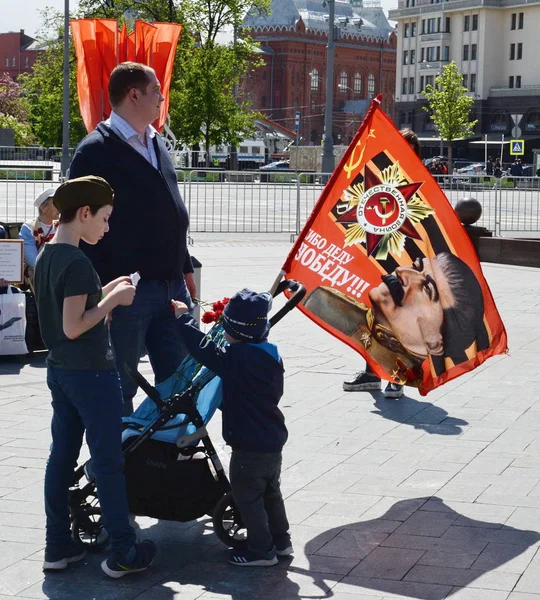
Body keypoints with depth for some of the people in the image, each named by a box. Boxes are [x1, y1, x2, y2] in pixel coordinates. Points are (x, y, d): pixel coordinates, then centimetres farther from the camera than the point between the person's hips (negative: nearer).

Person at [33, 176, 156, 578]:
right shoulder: (78, 263, -20)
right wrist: (113, 299, -14)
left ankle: (58, 547, 17)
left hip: (59, 371, 9)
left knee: (62, 456, 12)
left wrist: (104, 293, 10)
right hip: (91, 374, -9)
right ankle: (123, 553, 4)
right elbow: (73, 327, -22)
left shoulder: (46, 257, 9)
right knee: (108, 461, -2)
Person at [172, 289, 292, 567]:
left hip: (249, 446, -9)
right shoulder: (272, 355, 3)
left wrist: (184, 318, -5)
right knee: (270, 492, 23)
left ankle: (260, 550, 11)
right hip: (273, 440, 9)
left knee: (247, 496, 5)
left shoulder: (236, 358, -24)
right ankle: (280, 541, 33)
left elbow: (203, 349, -19)